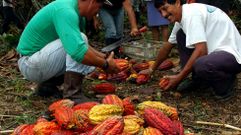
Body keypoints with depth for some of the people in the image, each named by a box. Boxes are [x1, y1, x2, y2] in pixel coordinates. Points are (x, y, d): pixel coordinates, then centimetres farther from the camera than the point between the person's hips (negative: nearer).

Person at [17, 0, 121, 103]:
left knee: (90, 59, 10)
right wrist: (105, 65, -23)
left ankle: (48, 83, 9)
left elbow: (82, 45, 20)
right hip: (30, 65, -10)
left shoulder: (74, 11, 6)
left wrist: (103, 57, 9)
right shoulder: (66, 12, -25)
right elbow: (77, 51, -37)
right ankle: (72, 95, -22)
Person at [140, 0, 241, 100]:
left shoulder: (191, 13, -20)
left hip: (233, 54, -10)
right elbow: (167, 46, 23)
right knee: (180, 36, 8)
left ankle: (226, 82, -5)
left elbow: (201, 51, -27)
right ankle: (198, 80, 7)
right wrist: (151, 69, 29)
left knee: (200, 65, -38)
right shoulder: (181, 18, 10)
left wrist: (179, 78, -19)